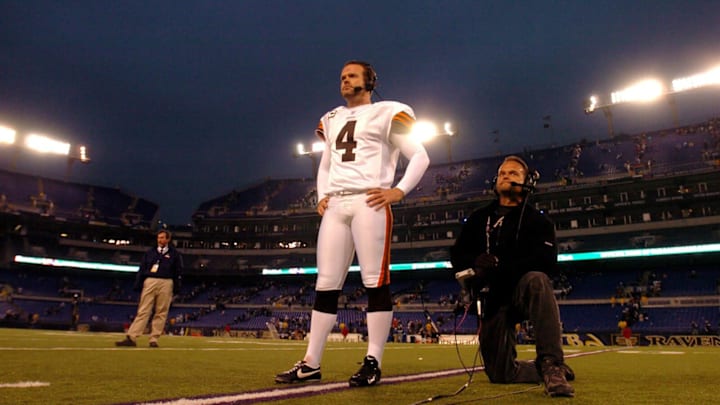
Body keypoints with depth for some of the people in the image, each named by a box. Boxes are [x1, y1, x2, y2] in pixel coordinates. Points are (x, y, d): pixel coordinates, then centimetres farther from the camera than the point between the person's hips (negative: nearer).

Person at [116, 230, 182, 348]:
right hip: (149, 282, 2)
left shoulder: (174, 254, 9)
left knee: (161, 313, -2)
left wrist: (177, 288, -3)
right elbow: (142, 270, 13)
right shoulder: (149, 253, 17)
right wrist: (138, 285, 3)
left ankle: (154, 339, 2)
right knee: (143, 311, -3)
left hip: (166, 284, -2)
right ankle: (131, 338, -7)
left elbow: (178, 272, 5)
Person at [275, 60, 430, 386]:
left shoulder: (385, 114, 6)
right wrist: (321, 196, 14)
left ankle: (373, 362, 1)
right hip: (335, 206, 6)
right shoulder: (331, 120, 24)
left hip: (369, 203, -5)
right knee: (326, 285, 4)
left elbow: (420, 156, 2)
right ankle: (311, 363, 8)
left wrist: (399, 190, -10)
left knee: (375, 283, -6)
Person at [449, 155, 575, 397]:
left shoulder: (537, 221, 2)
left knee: (537, 280, -39)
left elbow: (546, 262, -15)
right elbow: (457, 255, 8)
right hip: (492, 300, 4)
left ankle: (552, 364, -39)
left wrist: (499, 267, -25)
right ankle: (548, 369, 24)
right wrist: (475, 263, -16)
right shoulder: (478, 219, 16)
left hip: (523, 292, -4)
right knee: (500, 373, -3)